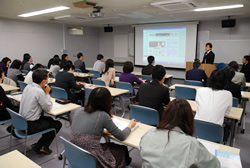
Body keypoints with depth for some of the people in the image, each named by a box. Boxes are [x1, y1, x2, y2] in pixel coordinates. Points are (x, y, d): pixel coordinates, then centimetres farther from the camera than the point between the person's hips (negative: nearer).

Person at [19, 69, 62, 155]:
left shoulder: (28, 87, 3)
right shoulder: (39, 91, -24)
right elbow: (48, 108, -13)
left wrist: (45, 93, 4)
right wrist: (47, 93, -7)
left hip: (22, 122, 9)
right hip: (29, 126, -9)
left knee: (50, 119, 26)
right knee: (57, 124, 6)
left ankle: (42, 146, 24)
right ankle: (39, 146, 9)